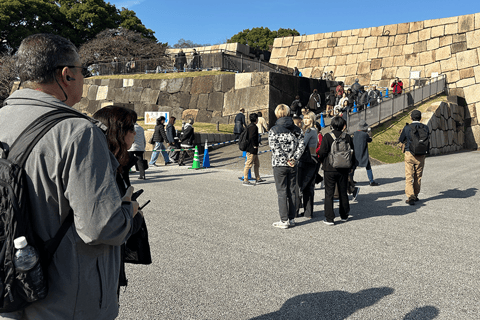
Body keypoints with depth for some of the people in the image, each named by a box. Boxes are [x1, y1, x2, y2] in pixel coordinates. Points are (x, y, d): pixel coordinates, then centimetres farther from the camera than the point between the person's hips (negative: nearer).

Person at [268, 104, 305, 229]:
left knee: (282, 192, 2)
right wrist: (294, 159, -6)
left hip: (279, 165, -4)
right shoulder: (296, 129, 5)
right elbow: (301, 145, -4)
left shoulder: (273, 130, -6)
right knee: (291, 191, 12)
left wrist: (286, 161, -11)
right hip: (293, 166, 4)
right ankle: (291, 218, 19)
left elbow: (275, 148, -16)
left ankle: (284, 220, 4)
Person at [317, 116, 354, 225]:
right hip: (344, 170, 3)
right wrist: (349, 167, 20)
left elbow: (322, 153, -11)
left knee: (329, 193, 2)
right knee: (343, 192, 16)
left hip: (330, 169, -3)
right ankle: (344, 215, 27)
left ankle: (329, 218, 1)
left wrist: (324, 163, 9)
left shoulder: (327, 137, -9)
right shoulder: (347, 137, 1)